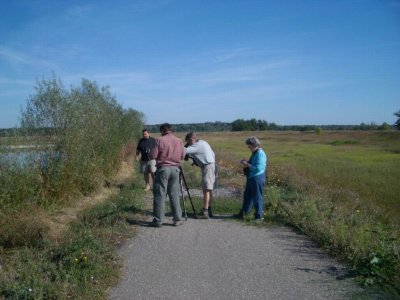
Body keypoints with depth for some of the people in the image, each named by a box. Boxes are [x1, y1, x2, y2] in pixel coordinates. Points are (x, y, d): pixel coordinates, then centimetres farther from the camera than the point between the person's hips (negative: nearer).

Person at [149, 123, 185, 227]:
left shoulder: (159, 140, -8)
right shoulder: (179, 141, 5)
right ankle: (177, 219, 13)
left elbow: (152, 156, -10)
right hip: (175, 169, 4)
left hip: (163, 169, -4)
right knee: (175, 195, 11)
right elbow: (182, 156, 9)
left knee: (160, 195, 2)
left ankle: (158, 220, 4)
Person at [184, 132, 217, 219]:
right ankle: (209, 211, 16)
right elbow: (213, 154, 22)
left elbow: (185, 151, -23)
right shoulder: (203, 142, 17)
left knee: (206, 190, -10)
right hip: (211, 165, 10)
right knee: (209, 190, 12)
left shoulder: (198, 145, -12)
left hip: (207, 167, -10)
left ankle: (205, 212, -11)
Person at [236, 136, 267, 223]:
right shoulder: (254, 153, 11)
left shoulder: (260, 154, -19)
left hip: (257, 179, -10)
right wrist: (246, 162, 6)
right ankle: (243, 213, 30)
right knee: (247, 196, 18)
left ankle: (259, 217, 10)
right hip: (251, 178, 10)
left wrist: (247, 165, -17)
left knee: (257, 197, -1)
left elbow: (258, 168, -24)